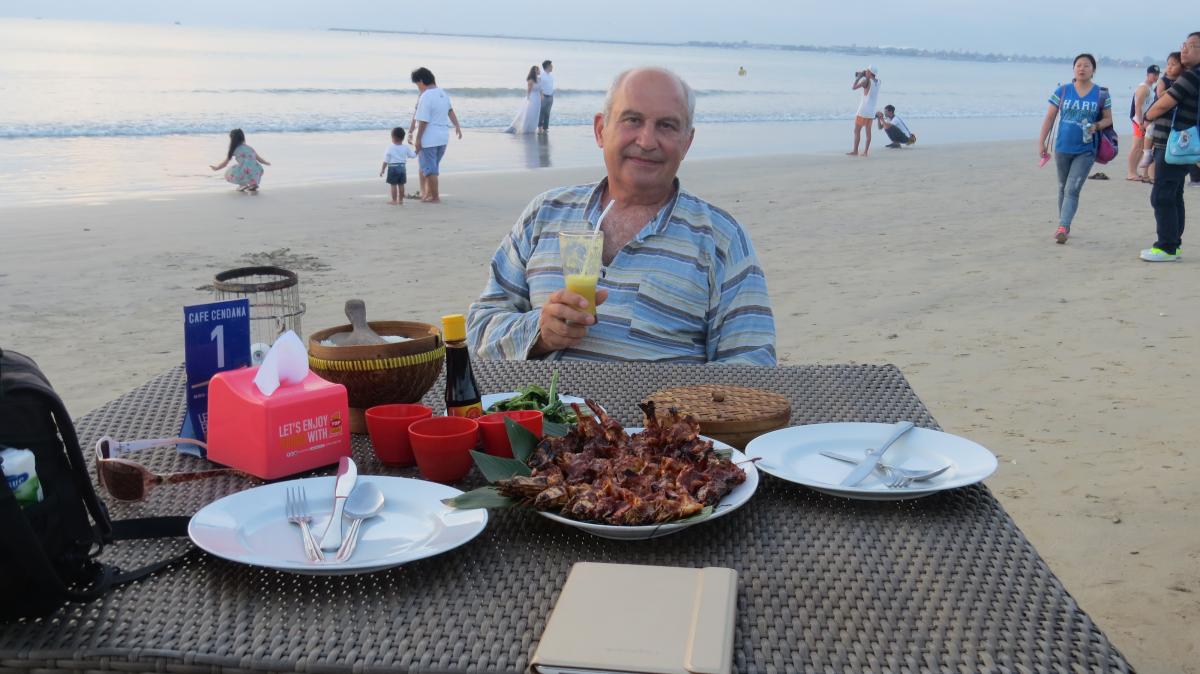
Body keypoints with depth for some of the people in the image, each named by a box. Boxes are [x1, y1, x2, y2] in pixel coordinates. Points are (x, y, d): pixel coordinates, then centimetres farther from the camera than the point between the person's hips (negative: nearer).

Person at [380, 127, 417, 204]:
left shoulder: (390, 148, -9)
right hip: (402, 167, 4)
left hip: (393, 168, -4)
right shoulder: (405, 148, 1)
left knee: (393, 185, -1)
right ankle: (400, 199, 14)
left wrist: (382, 169, -2)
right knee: (401, 185, 11)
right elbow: (413, 155, 12)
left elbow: (386, 160, -8)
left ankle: (394, 200, -1)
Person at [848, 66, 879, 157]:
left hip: (863, 110, -6)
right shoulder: (878, 81, 7)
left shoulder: (866, 81, -13)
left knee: (857, 130, -1)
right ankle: (865, 152, 5)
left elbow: (853, 88, -13)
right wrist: (865, 77, 19)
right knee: (868, 131, 8)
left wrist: (858, 77, -2)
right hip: (871, 111, 6)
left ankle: (855, 151, -4)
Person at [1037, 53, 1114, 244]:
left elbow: (1108, 119, 7)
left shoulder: (1101, 94, -1)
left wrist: (1096, 126, -15)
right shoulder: (1062, 91, 0)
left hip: (1085, 151, -2)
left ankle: (1062, 228, -20)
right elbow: (1049, 118, 2)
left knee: (1072, 190, -13)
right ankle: (1064, 226, 28)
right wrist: (1041, 142, -4)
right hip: (1062, 148, 2)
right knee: (1063, 188, 14)